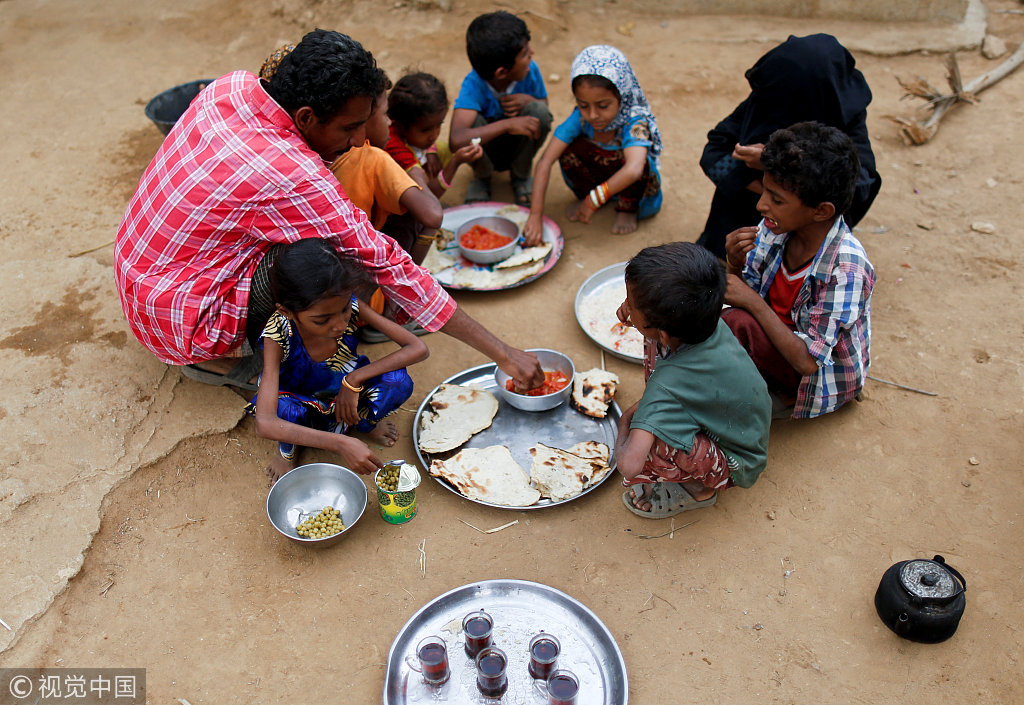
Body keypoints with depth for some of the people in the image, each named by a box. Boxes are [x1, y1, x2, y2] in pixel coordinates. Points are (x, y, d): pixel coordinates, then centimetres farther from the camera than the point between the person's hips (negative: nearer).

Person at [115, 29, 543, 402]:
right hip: (172, 312, -8)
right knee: (332, 254, -25)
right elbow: (389, 269, -28)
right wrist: (502, 353, -22)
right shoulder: (295, 179, -30)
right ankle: (216, 355, -3)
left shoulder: (233, 86, -8)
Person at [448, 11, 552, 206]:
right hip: (484, 149, -2)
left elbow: (545, 104, 0)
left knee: (539, 111, -26)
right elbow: (456, 140, -45)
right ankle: (482, 178, 0)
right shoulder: (474, 85, -31)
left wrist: (528, 100, -25)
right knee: (473, 121, -33)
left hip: (519, 148, 2)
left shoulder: (530, 70, -21)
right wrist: (507, 124, -47)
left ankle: (521, 176, 0)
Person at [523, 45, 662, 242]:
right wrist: (536, 215, -36)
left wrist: (594, 200, -46)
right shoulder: (580, 118, -24)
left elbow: (633, 170, -52)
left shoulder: (634, 123, -33)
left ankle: (628, 208, -6)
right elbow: (545, 162, -29)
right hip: (598, 176, 3)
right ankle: (584, 194, 4)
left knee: (635, 160, -34)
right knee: (570, 149, -23)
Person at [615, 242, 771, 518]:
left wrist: (625, 425, -25)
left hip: (733, 465, -7)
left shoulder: (670, 384, -41)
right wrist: (638, 304, -14)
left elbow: (629, 464, -48)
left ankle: (701, 488, -2)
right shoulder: (707, 319, -21)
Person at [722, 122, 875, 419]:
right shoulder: (775, 228, -13)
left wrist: (752, 302, -28)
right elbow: (747, 293, -2)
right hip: (778, 340, 6)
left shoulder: (845, 267, -30)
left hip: (824, 378, -6)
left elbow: (807, 360, -29)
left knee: (738, 323, -29)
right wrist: (735, 264, -23)